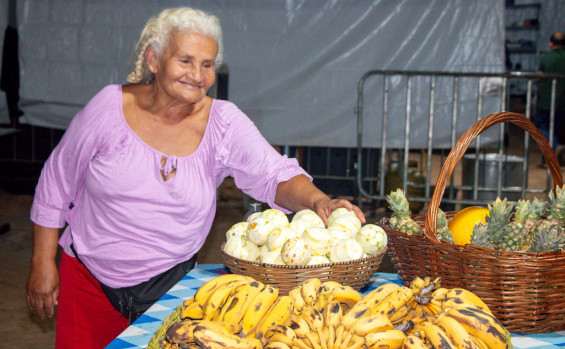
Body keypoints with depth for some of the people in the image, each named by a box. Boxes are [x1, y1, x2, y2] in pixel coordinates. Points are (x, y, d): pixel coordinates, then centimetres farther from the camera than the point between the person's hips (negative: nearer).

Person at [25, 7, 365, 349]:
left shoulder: (223, 123, -10)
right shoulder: (110, 107, -10)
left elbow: (275, 174, -19)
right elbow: (56, 182, -1)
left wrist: (318, 201, -40)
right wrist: (43, 263, -1)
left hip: (170, 283, 0)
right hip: (89, 279, 0)